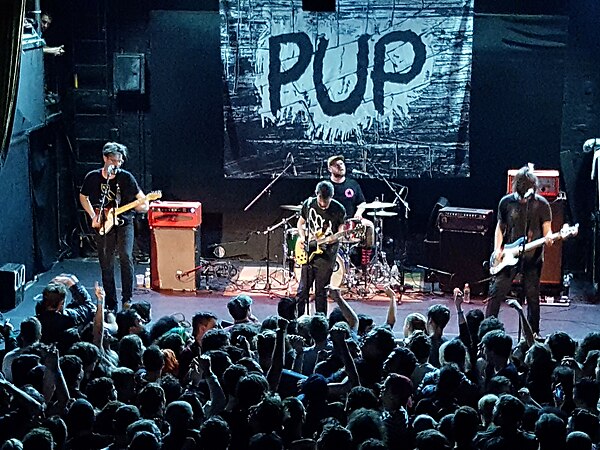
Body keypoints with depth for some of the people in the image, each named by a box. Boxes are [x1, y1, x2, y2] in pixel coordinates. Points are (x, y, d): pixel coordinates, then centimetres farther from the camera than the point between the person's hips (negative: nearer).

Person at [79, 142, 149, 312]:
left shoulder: (126, 177, -6)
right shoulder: (93, 177, -1)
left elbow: (141, 199, -1)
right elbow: (83, 197, 16)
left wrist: (142, 205, -24)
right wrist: (94, 217, 6)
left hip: (123, 222, -2)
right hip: (103, 226, 2)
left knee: (126, 256, -20)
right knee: (106, 265, 4)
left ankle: (127, 299, -11)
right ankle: (111, 304, 15)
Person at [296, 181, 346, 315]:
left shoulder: (339, 210, -9)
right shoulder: (308, 204, -1)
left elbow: (341, 229, 1)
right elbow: (301, 223, 14)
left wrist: (334, 238, -20)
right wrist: (302, 237, -3)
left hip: (326, 254, -2)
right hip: (308, 252, 2)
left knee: (321, 291, 2)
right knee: (303, 289, 5)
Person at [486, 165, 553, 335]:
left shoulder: (541, 204, -4)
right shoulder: (506, 202, 2)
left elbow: (547, 229, -2)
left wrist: (548, 238, -26)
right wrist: (497, 249, -2)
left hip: (532, 256, -1)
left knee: (532, 296, 4)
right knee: (497, 292, -3)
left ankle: (533, 333, 15)